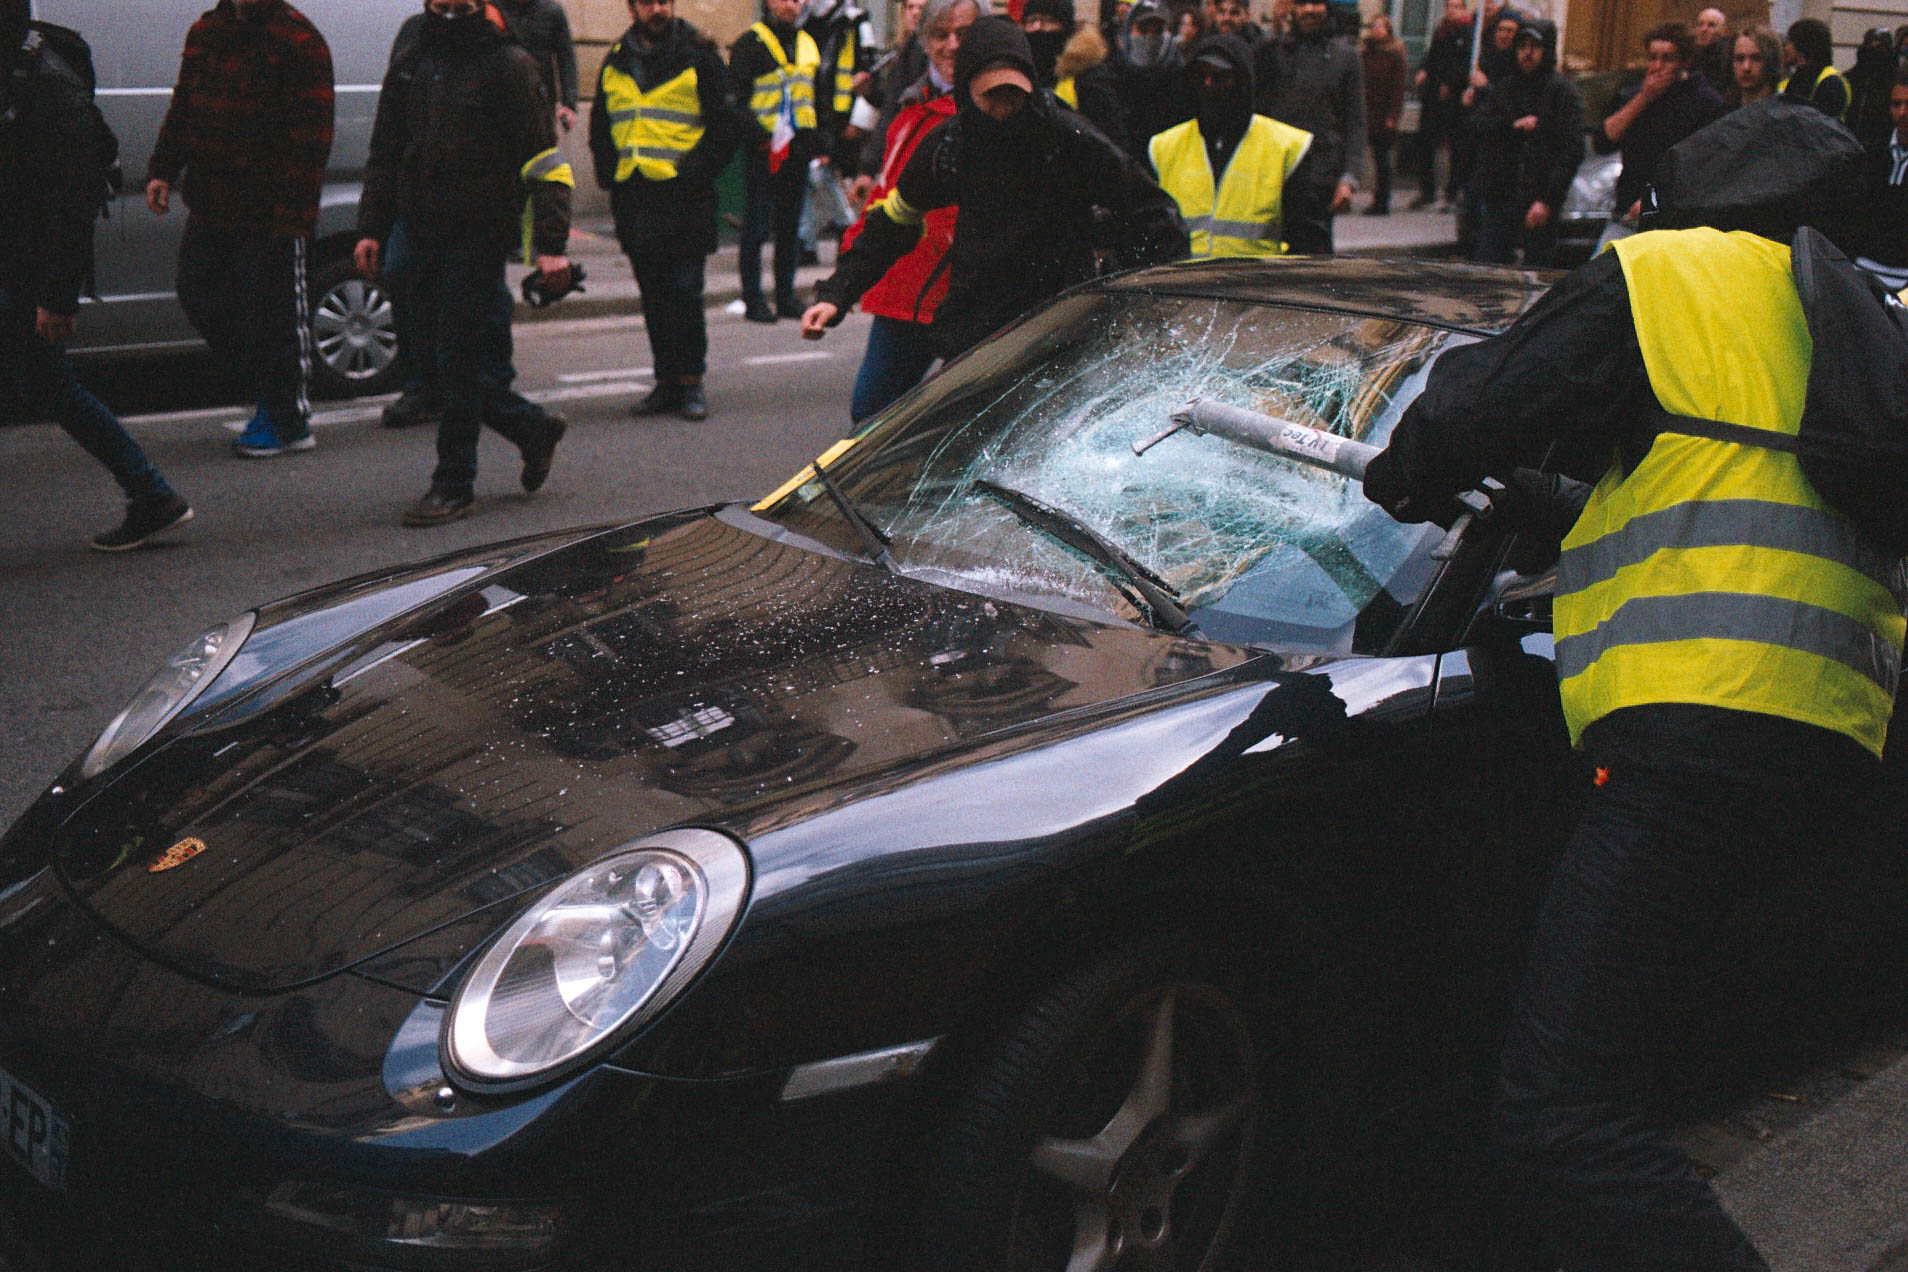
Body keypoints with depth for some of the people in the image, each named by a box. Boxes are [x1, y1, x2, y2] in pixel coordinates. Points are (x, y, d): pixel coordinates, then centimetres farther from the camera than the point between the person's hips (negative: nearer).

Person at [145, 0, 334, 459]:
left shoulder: (298, 41, -11)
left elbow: (311, 135, -15)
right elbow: (183, 108, 20)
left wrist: (293, 210, -20)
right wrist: (163, 170, 11)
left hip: (271, 215, -8)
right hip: (210, 206, 8)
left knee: (274, 314, 0)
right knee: (199, 296, 12)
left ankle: (288, 423, 14)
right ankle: (269, 389, 28)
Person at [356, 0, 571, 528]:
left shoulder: (508, 66, -2)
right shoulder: (407, 72, 15)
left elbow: (543, 161, -6)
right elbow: (383, 158, 20)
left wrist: (550, 244, -14)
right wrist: (371, 229, 9)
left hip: (480, 233, -6)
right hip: (425, 236, 6)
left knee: (459, 359, -6)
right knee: (454, 360, 8)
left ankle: (453, 485, 4)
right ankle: (534, 427, 29)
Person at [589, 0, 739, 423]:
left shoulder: (698, 57, 0)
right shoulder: (616, 62, 14)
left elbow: (726, 124, -2)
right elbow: (600, 127, 23)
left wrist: (696, 170, -12)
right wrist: (609, 174, 8)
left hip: (683, 194, -5)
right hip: (634, 197, 5)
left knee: (685, 290, -5)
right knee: (654, 294, 8)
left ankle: (690, 380, 3)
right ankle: (667, 382, 15)